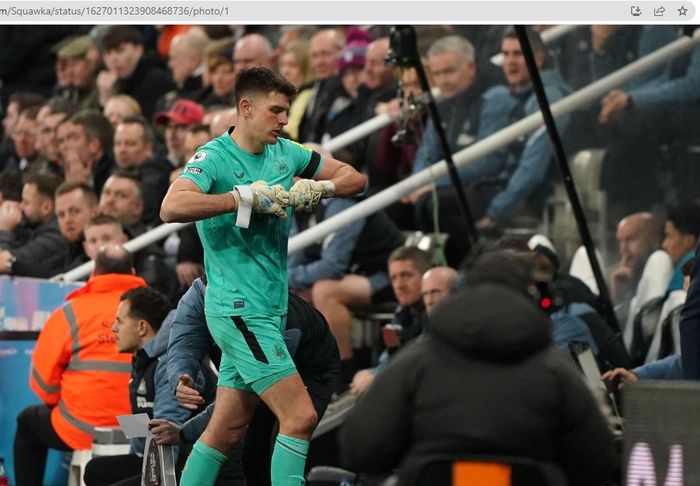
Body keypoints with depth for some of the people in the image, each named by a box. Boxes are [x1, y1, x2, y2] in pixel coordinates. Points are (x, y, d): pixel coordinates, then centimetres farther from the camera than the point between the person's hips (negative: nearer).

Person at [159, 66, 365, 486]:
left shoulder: (285, 153, 10)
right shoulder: (214, 157, -12)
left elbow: (356, 179, 17)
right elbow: (172, 207, -30)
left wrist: (319, 188, -5)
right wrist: (247, 197, -29)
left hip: (270, 310, 8)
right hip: (239, 309, -8)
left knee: (226, 430, 10)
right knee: (300, 417, -13)